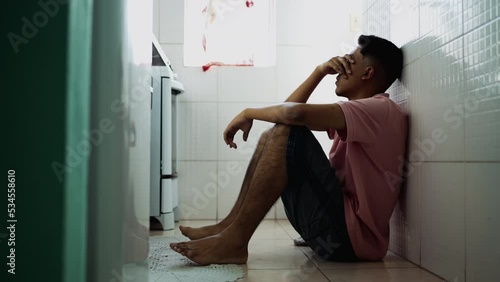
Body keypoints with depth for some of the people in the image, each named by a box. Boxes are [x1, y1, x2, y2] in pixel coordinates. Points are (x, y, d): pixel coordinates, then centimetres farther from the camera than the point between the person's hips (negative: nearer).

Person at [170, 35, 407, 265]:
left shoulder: (381, 109, -10)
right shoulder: (360, 111, 19)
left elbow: (296, 112, -26)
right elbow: (290, 108, 18)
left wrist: (248, 113, -10)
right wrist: (319, 72, 8)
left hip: (351, 234, -9)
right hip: (338, 227, 9)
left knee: (288, 131, -21)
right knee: (272, 137, 11)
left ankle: (234, 240, -20)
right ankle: (230, 226, 3)